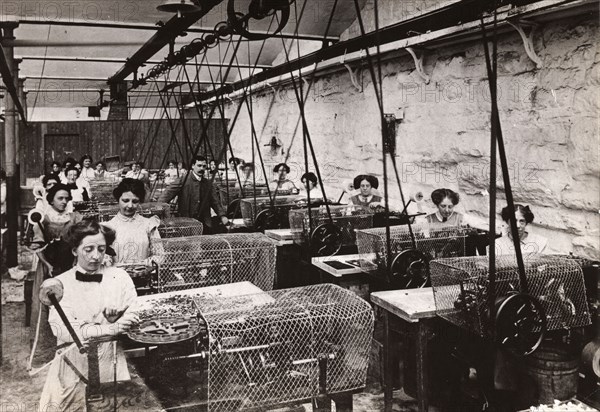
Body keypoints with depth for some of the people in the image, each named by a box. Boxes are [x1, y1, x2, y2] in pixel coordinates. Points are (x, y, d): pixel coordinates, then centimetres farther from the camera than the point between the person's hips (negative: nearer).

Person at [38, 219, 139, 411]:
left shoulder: (120, 277, 8)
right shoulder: (60, 284, 4)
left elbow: (135, 318, 3)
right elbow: (62, 329, -9)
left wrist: (117, 319, -17)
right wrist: (110, 329, -19)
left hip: (114, 363, 0)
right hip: (75, 366, 0)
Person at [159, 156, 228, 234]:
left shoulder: (208, 183, 12)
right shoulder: (183, 180, -2)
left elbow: (215, 202, 15)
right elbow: (167, 194, -8)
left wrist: (222, 216, 2)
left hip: (205, 223, 4)